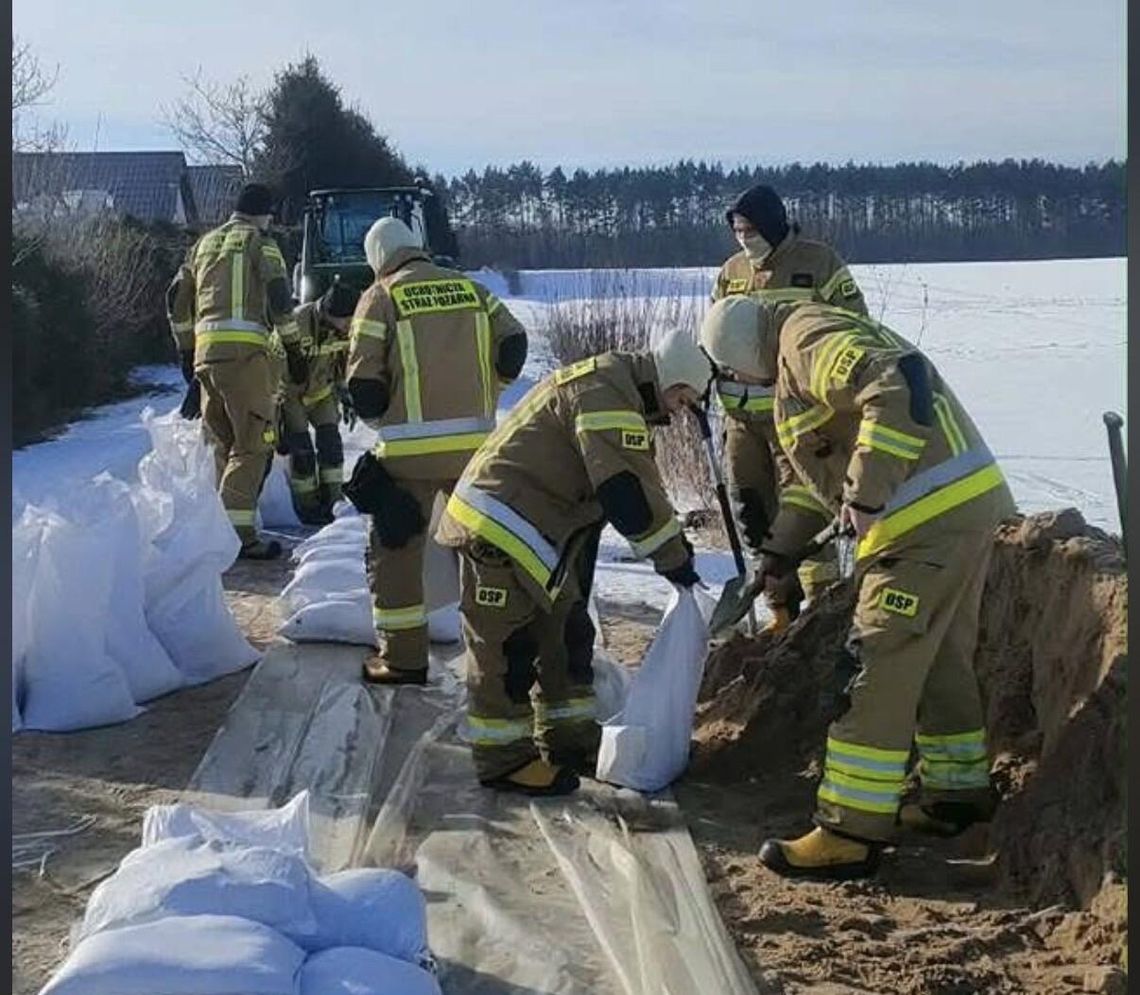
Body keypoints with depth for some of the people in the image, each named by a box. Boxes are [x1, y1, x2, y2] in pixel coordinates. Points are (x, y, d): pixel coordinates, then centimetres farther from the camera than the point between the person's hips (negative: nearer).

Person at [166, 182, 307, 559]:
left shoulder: (205, 243, 24)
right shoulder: (259, 242, 5)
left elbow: (176, 298, 22)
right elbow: (278, 295, -7)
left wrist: (185, 348, 29)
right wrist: (294, 348, 0)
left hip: (205, 351, 7)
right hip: (243, 348, -7)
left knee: (223, 444, 15)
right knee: (255, 442, -7)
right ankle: (237, 530, -16)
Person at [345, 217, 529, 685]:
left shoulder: (380, 297, -1)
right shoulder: (470, 288, 10)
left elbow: (363, 382, -6)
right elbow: (513, 344, 4)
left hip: (413, 449, -4)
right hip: (475, 443, 4)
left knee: (395, 549, 7)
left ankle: (403, 657, 6)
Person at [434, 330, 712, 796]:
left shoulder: (617, 390, 15)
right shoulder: (606, 391, -19)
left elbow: (637, 479, 20)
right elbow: (626, 489, -24)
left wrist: (675, 541, 14)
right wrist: (672, 558, -16)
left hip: (536, 527, 11)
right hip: (499, 525, -11)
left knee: (566, 632, 15)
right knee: (508, 644, -4)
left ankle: (568, 739, 26)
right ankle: (503, 758, 6)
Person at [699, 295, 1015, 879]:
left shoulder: (809, 338, -8)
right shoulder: (801, 366, 25)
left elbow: (899, 387, -25)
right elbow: (821, 471, 32)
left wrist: (866, 496, -25)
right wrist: (780, 550, 32)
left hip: (931, 518, -11)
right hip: (965, 507, 11)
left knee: (874, 672, -7)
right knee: (941, 660, 23)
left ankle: (851, 834, -4)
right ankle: (958, 790, 37)